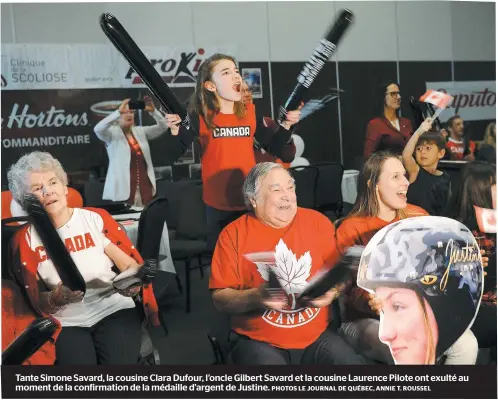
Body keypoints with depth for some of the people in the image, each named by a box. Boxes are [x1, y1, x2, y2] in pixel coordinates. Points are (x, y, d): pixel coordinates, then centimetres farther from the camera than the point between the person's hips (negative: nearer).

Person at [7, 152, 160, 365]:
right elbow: (35, 300, 3)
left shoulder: (97, 218, 2)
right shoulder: (24, 239, 3)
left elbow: (131, 264, 3)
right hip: (68, 322, 0)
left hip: (114, 310, 0)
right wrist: (57, 298, -20)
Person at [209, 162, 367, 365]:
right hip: (258, 341, -3)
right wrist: (255, 297, -23)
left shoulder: (317, 222, 5)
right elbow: (220, 298, -4)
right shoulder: (234, 234, -2)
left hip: (317, 337, 3)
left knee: (354, 361, -17)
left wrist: (331, 292, -14)